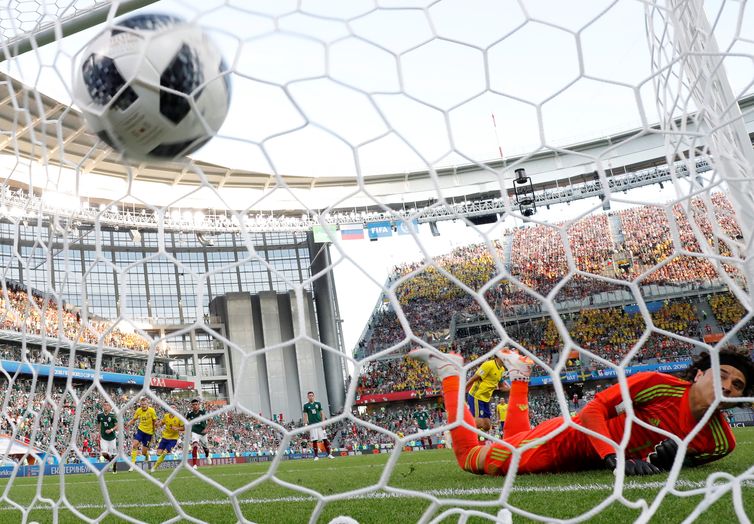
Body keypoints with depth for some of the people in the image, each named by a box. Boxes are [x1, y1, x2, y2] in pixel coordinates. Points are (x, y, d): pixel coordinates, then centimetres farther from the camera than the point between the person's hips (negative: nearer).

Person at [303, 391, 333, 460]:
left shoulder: (318, 404, 11)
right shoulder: (306, 405, 7)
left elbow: (322, 414, 10)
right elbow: (305, 416, 5)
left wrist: (323, 423, 0)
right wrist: (306, 424, -5)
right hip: (312, 425, -1)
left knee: (325, 439, -3)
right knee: (314, 441, -3)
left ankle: (329, 454, 2)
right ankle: (316, 456, 5)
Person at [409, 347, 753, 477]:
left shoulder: (720, 442, -11)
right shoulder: (660, 385, -25)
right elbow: (594, 408, -22)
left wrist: (660, 462, -26)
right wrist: (614, 457, -35)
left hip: (589, 460, 6)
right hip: (570, 437, -6)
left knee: (514, 444, 28)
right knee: (470, 458, 0)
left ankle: (519, 374, 44)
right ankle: (449, 371, 16)